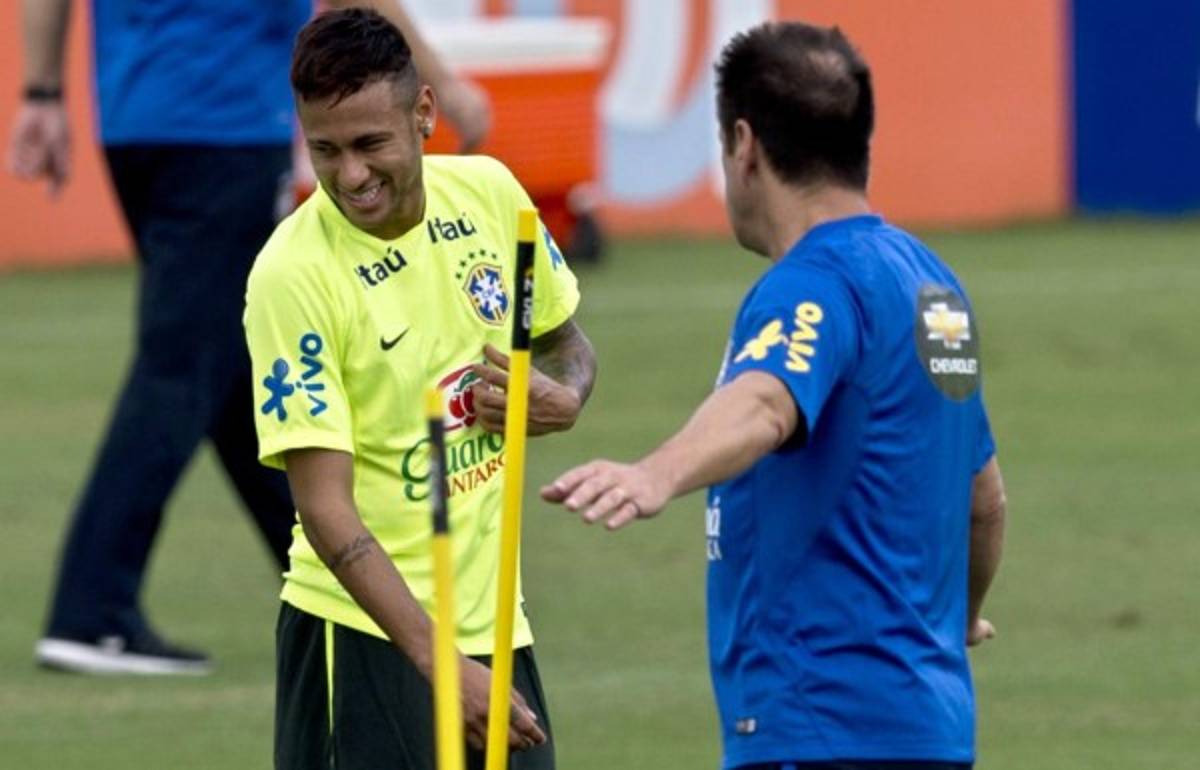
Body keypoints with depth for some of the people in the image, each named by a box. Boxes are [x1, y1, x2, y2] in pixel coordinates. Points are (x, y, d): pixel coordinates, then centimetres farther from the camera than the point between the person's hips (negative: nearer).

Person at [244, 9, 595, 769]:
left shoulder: (491, 193, -1)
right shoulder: (293, 274, -18)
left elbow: (567, 344, 18)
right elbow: (325, 507, -21)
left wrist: (561, 400, -7)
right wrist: (442, 666, -29)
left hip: (493, 615, 6)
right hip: (365, 634, -6)